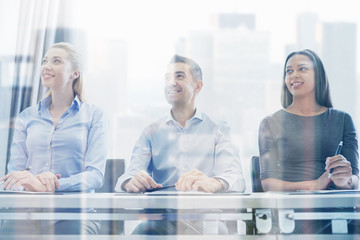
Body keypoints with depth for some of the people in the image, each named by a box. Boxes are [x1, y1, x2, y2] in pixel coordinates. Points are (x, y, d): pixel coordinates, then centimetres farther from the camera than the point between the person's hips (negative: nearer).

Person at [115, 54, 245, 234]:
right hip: (161, 218, 0)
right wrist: (130, 183, -24)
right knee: (140, 232, -33)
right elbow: (132, 173, 4)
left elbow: (235, 177, -6)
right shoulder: (152, 132, 17)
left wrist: (213, 183, -32)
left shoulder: (218, 129, 10)